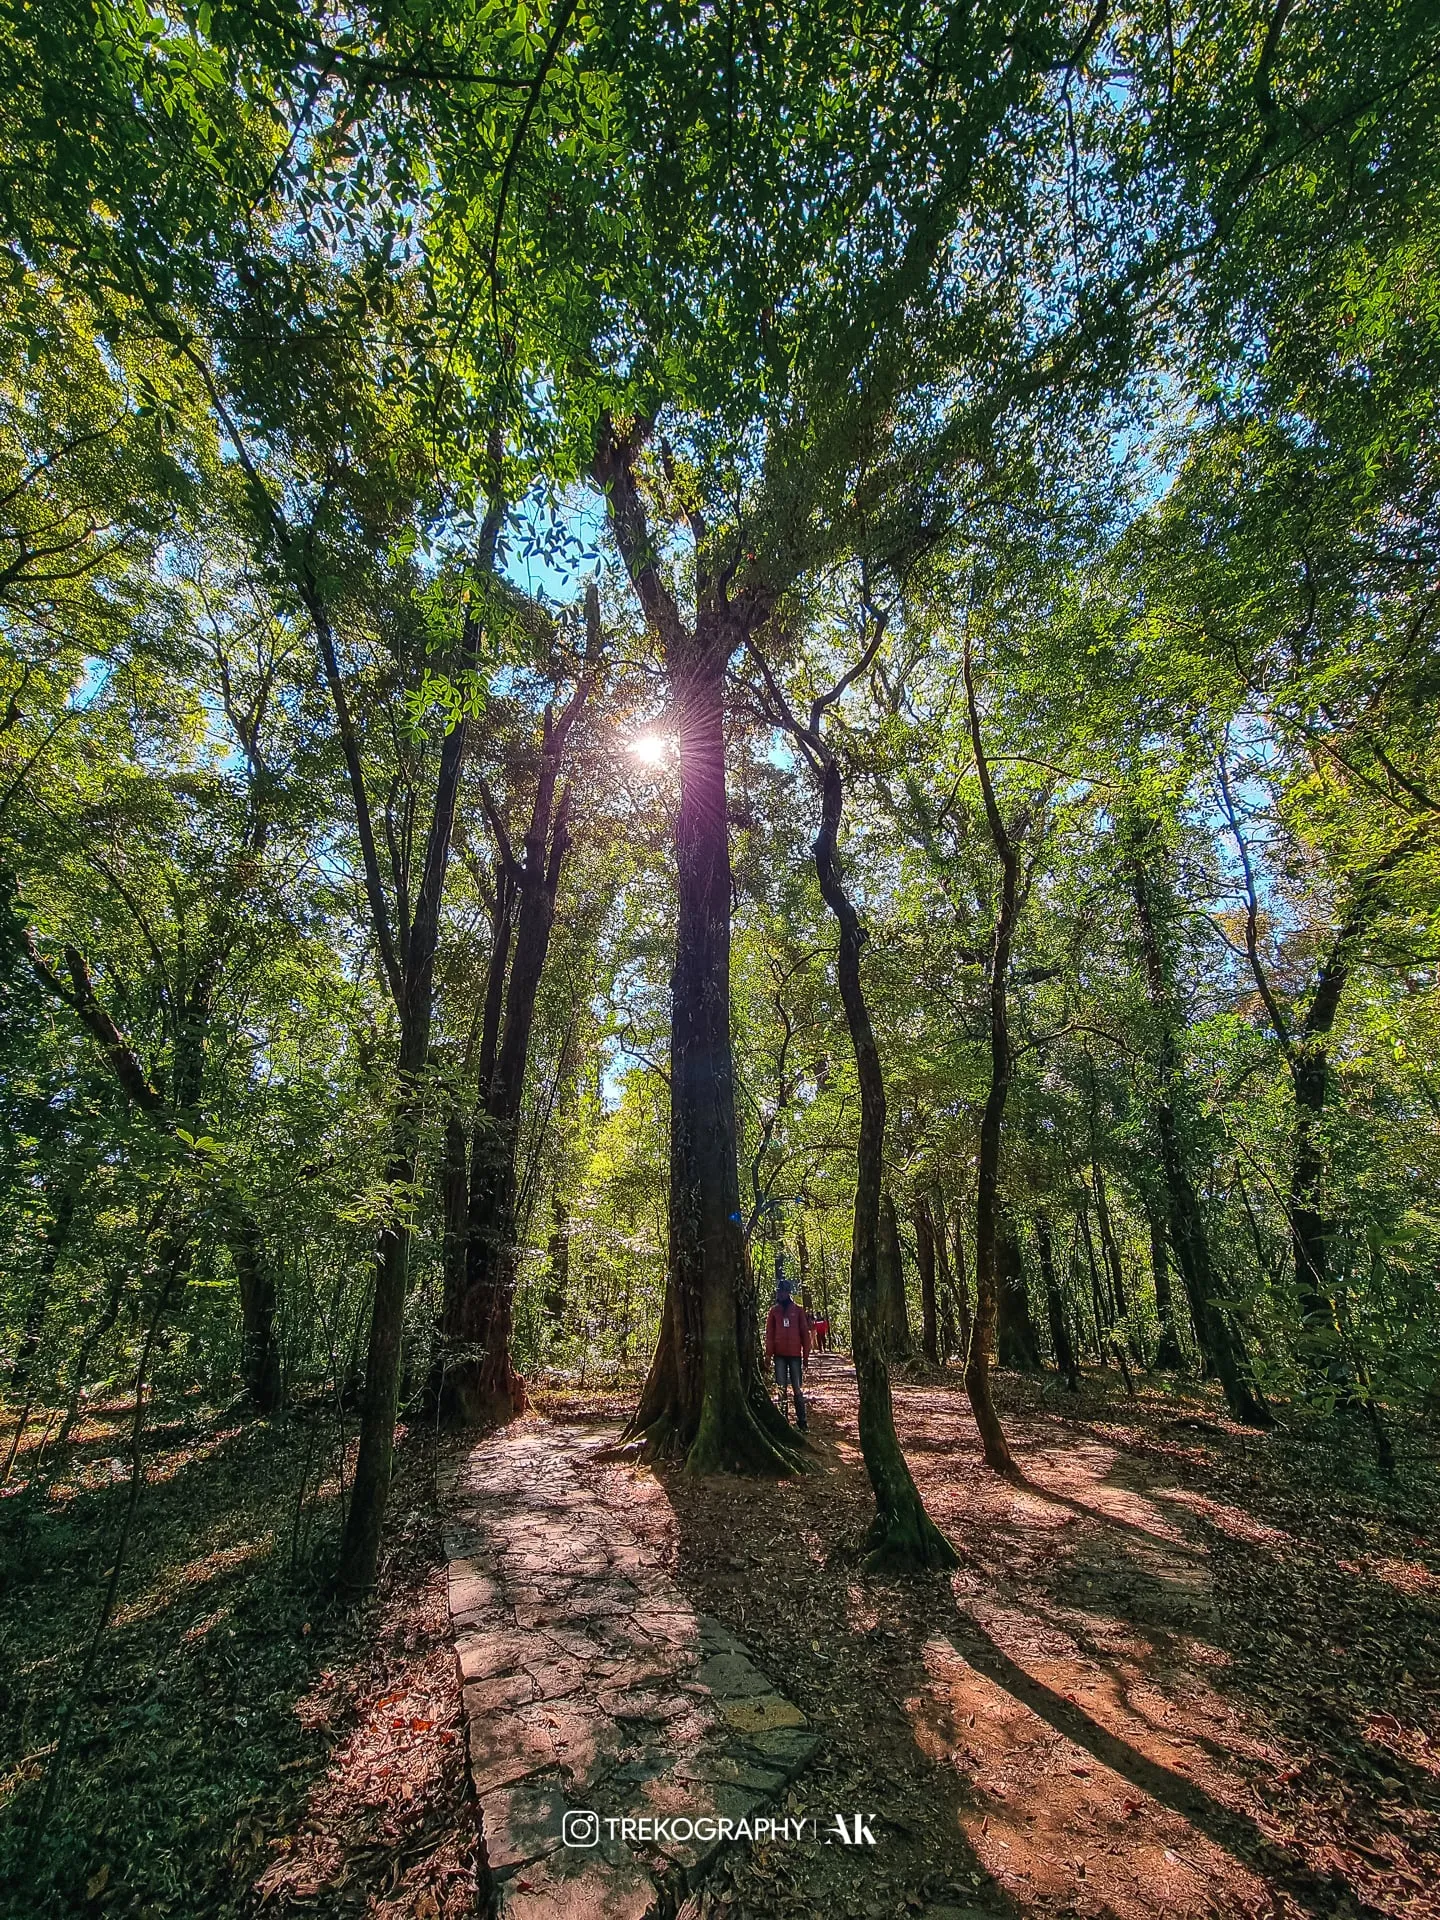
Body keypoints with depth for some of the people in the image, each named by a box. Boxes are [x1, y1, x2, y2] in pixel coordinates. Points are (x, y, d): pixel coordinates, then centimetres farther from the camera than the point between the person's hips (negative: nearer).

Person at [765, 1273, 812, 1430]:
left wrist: (806, 1355, 0)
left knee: (797, 1388, 1)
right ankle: (784, 1421, 13)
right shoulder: (774, 1310, 5)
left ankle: (801, 1421, 9)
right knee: (781, 1389, 5)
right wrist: (768, 1354, -4)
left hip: (795, 1354, -2)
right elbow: (769, 1333, 4)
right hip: (779, 1355, 2)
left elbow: (805, 1333, 2)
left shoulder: (798, 1310, 1)